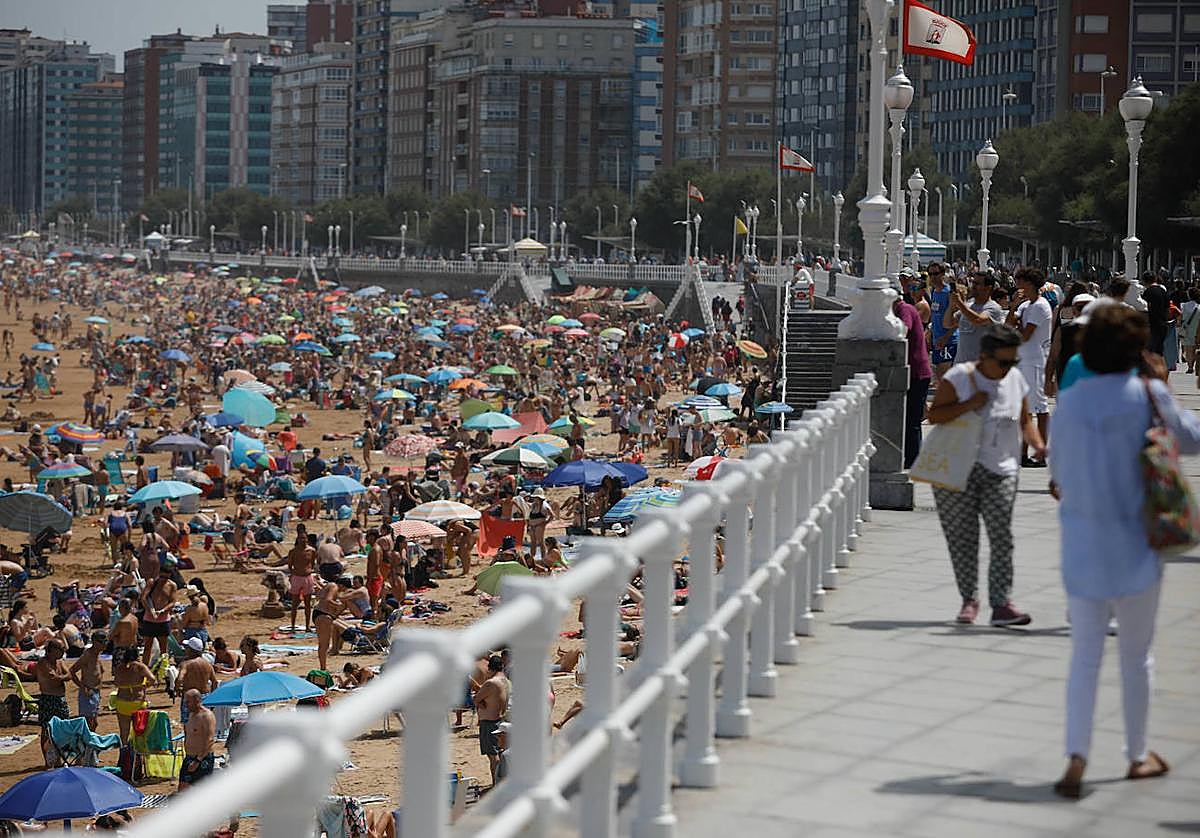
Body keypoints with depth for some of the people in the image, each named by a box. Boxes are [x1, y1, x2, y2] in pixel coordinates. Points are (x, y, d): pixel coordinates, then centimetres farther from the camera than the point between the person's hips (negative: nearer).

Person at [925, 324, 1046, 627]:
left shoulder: (1015, 379, 9)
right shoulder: (959, 377, -5)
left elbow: (1024, 421, 19)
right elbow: (934, 415, -8)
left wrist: (1039, 445, 1)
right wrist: (969, 404, -18)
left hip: (1001, 469, 3)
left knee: (1001, 536, -8)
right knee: (963, 536, 2)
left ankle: (1001, 604, -8)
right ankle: (969, 599, 15)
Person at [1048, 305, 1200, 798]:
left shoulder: (1069, 402, -1)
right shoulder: (1147, 395, -10)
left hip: (1081, 547, 2)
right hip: (1136, 549, -2)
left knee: (1084, 655, 5)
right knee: (1135, 654, 13)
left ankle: (1076, 757, -10)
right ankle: (1137, 755, 24)